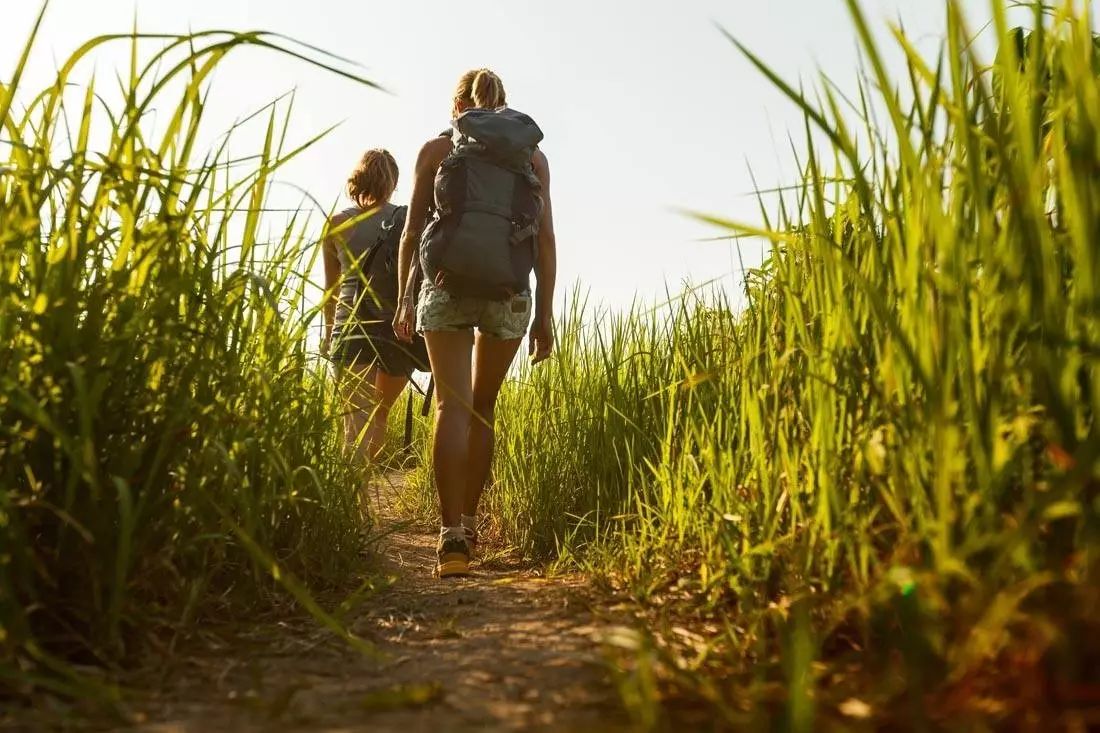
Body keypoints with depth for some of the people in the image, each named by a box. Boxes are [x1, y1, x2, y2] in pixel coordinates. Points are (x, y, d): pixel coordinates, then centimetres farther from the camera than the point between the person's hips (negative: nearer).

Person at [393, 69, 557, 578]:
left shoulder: (437, 149, 11)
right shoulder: (534, 155, 13)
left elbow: (412, 231, 8)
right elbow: (546, 238, 5)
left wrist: (404, 300, 15)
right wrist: (545, 313, 6)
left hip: (446, 285, -1)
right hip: (510, 293, 2)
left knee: (452, 405, -3)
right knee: (483, 408, 15)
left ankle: (452, 535, -15)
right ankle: (468, 525, 22)